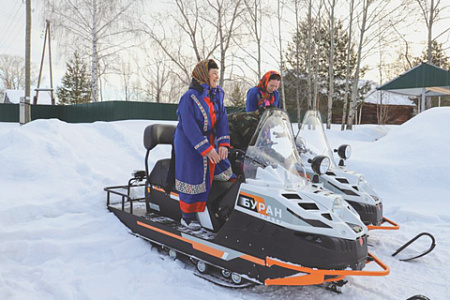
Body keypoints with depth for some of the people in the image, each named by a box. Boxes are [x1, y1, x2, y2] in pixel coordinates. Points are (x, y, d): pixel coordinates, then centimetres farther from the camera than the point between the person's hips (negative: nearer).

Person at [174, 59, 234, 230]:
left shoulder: (217, 94, 3)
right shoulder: (189, 98, -17)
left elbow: (222, 119, -1)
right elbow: (189, 128, -22)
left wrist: (223, 144, -12)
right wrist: (206, 149, -25)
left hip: (211, 143, 7)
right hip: (190, 144, -7)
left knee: (224, 170, 9)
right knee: (193, 178, -3)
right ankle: (187, 216, 14)